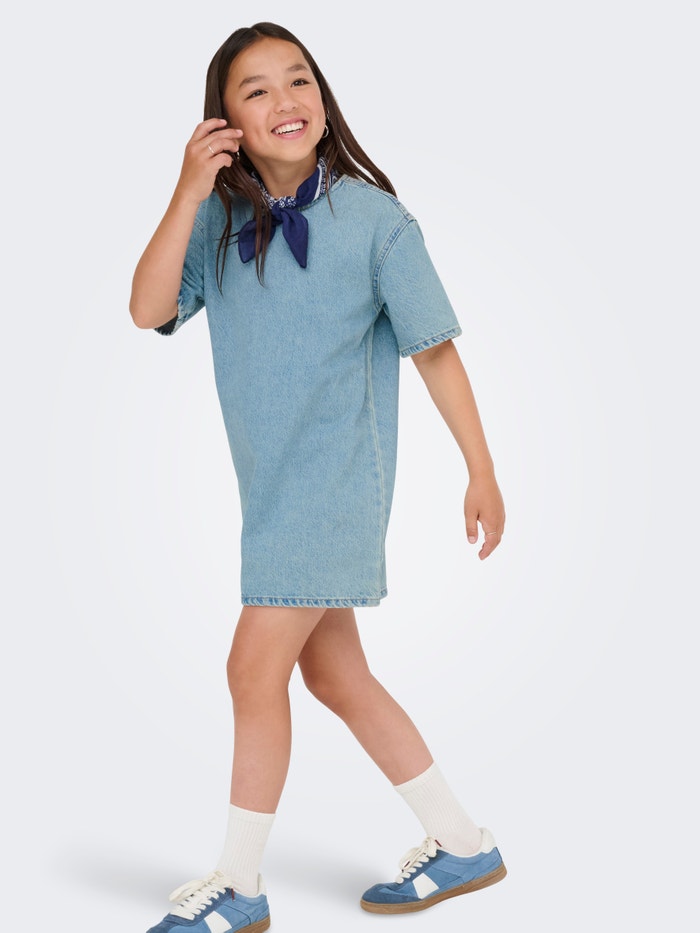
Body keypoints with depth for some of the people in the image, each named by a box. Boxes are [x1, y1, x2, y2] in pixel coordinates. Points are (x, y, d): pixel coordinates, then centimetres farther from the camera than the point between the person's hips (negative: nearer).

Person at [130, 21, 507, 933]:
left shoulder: (373, 218, -10)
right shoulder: (220, 221, 1)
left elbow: (435, 347, -6)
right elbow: (149, 309, -11)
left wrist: (482, 472, -3)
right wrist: (187, 193, -18)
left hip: (337, 483, -6)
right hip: (270, 488, 6)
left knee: (255, 668, -6)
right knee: (334, 676, 13)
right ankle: (463, 843, 29)